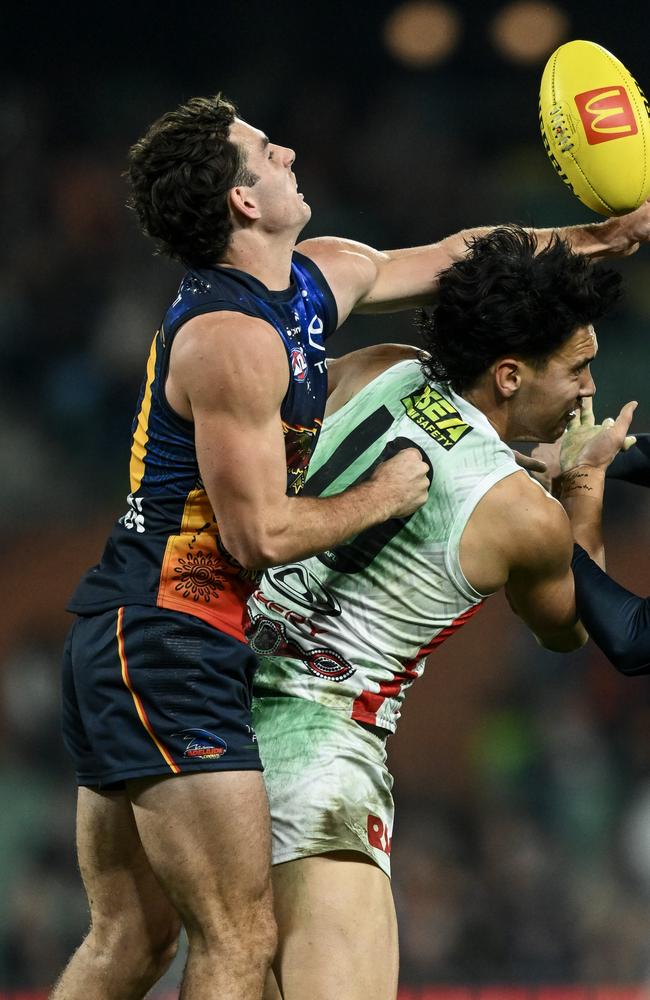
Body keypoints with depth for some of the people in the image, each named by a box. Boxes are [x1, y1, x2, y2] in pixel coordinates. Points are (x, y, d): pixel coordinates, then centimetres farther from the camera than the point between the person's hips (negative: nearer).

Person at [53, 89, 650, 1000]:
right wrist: (383, 497, -4)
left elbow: (451, 258, 29)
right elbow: (260, 534, -18)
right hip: (169, 647, -10)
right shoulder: (232, 339, -18)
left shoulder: (322, 276, 11)